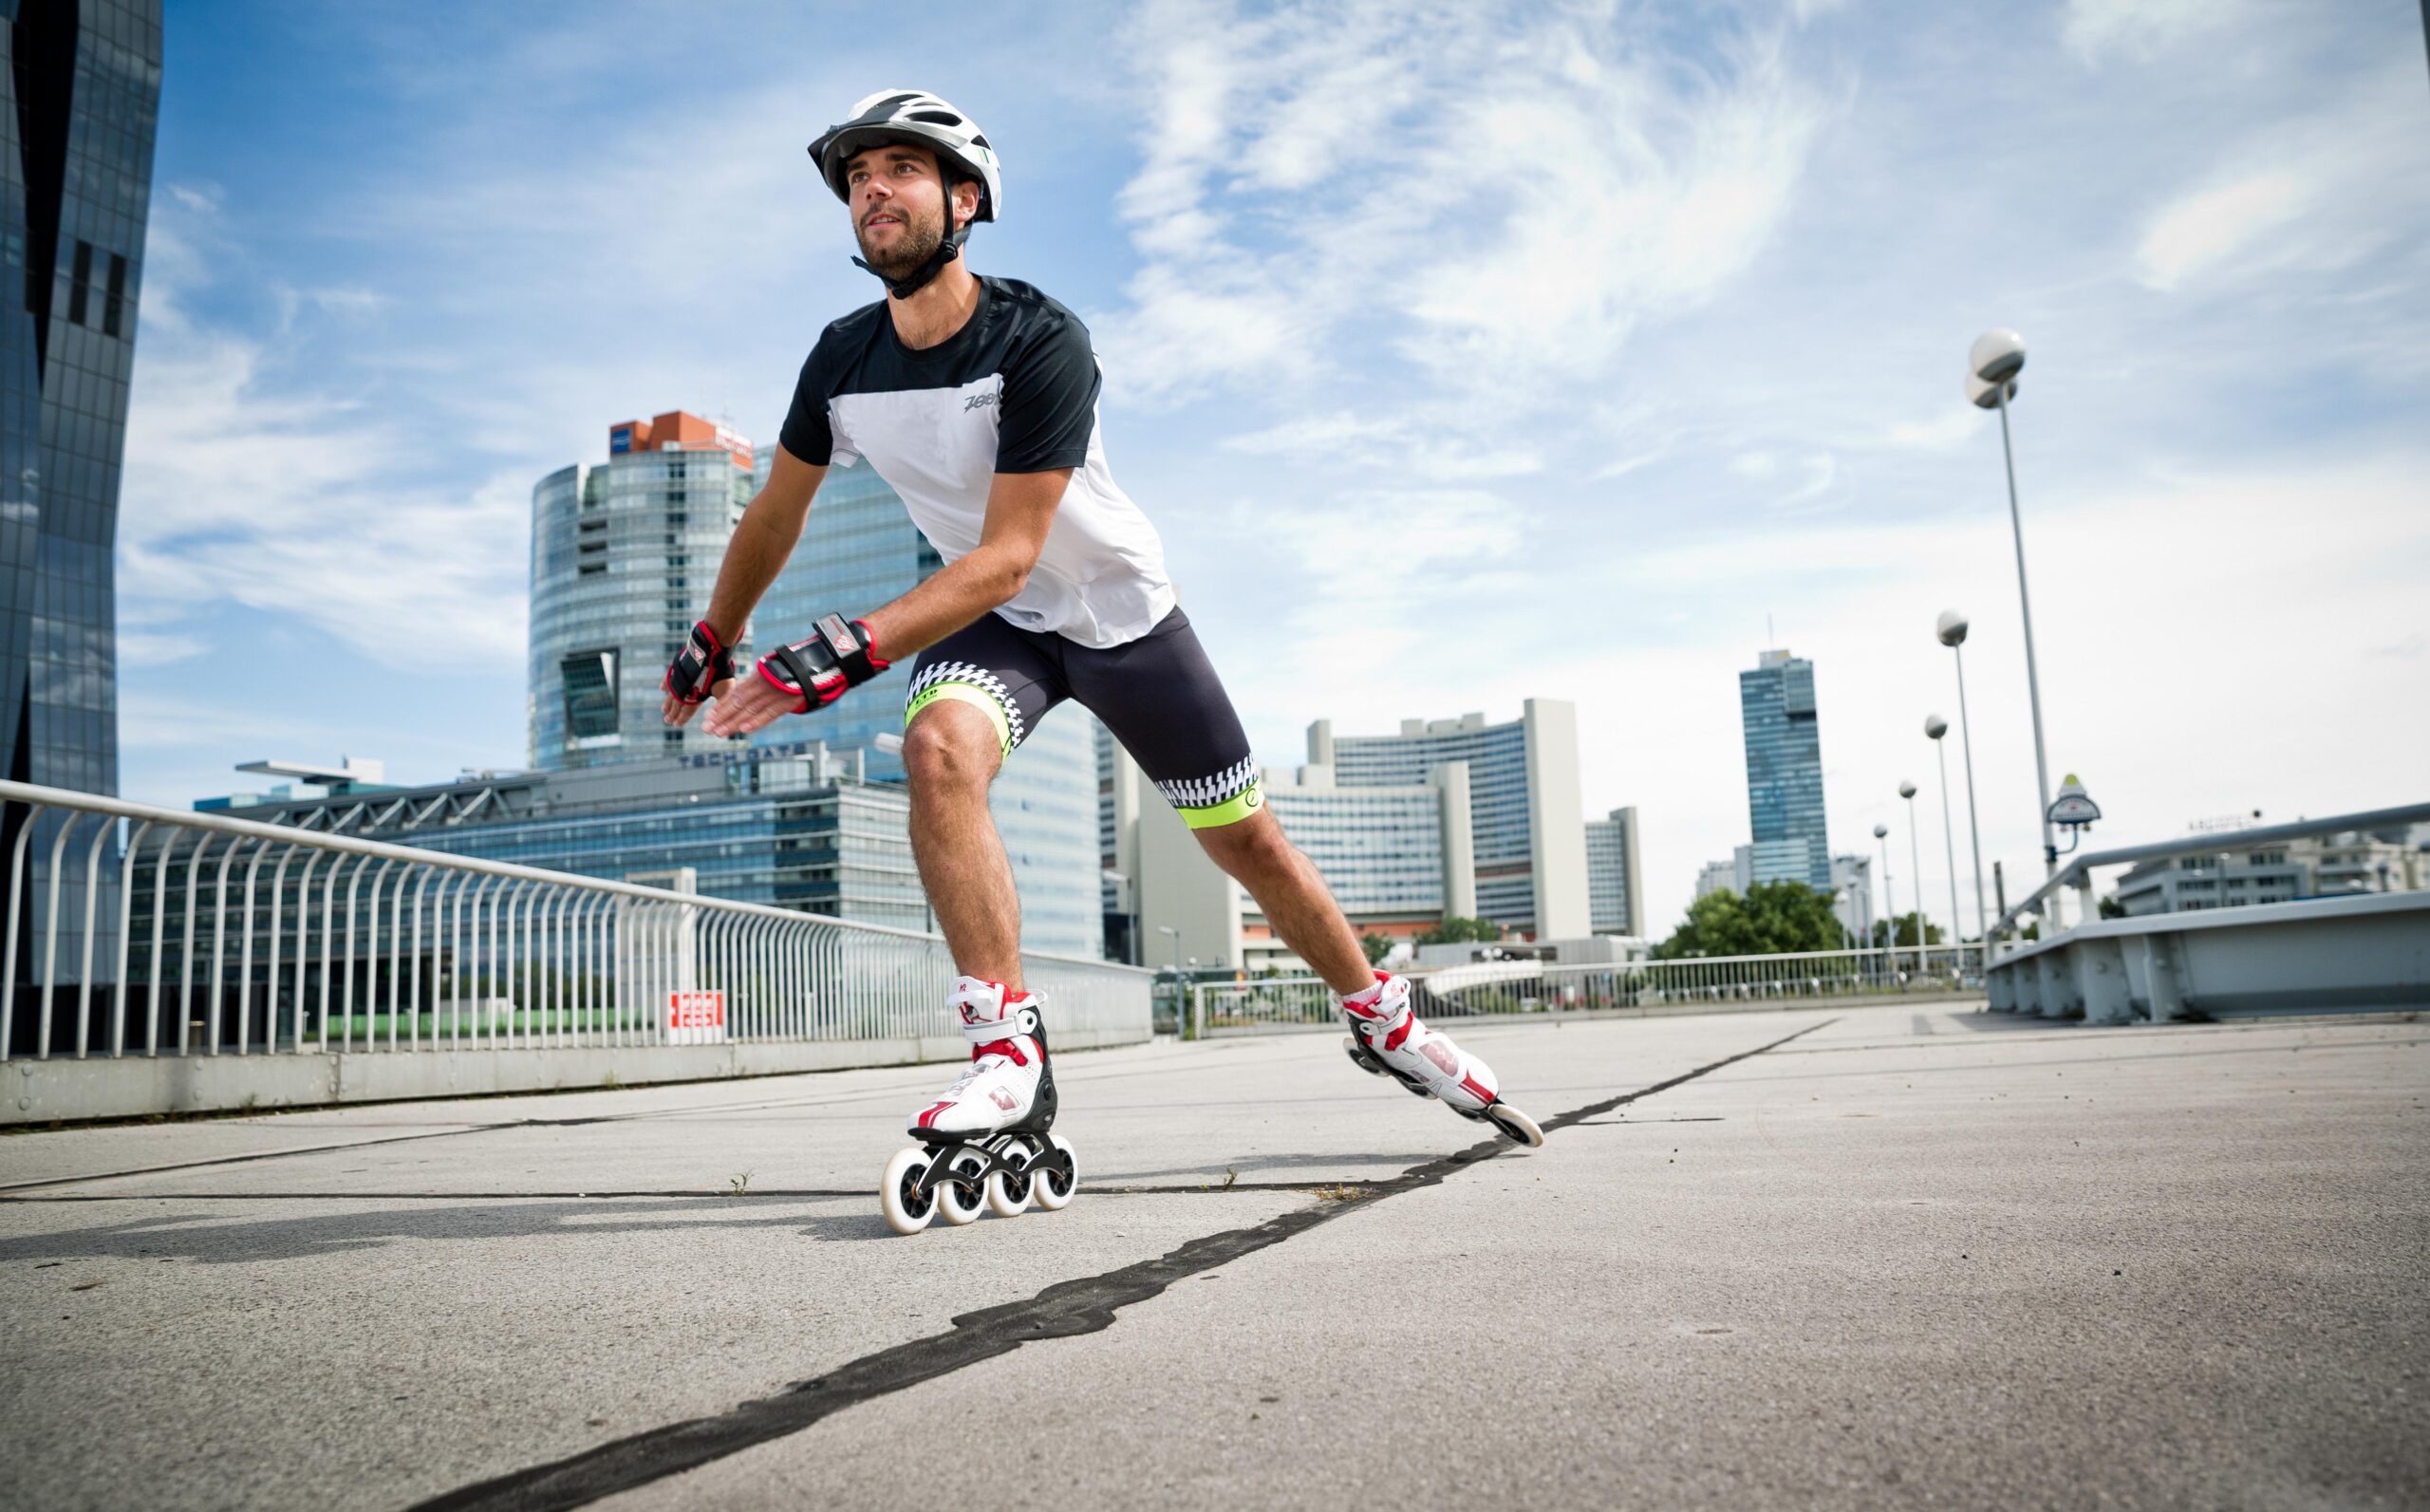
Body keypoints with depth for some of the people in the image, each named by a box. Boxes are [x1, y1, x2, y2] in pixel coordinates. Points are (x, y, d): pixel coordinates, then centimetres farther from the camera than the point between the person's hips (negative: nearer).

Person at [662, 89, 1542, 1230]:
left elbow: (1008, 554, -31)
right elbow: (776, 513, 7)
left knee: (1244, 836, 2)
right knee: (938, 746, -31)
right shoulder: (842, 360, -10)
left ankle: (1381, 1018, 26)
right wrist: (711, 645, 15)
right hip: (990, 618, 3)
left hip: (1124, 611, -2)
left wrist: (844, 651, -40)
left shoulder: (1040, 342, -26)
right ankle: (1008, 1052, -25)